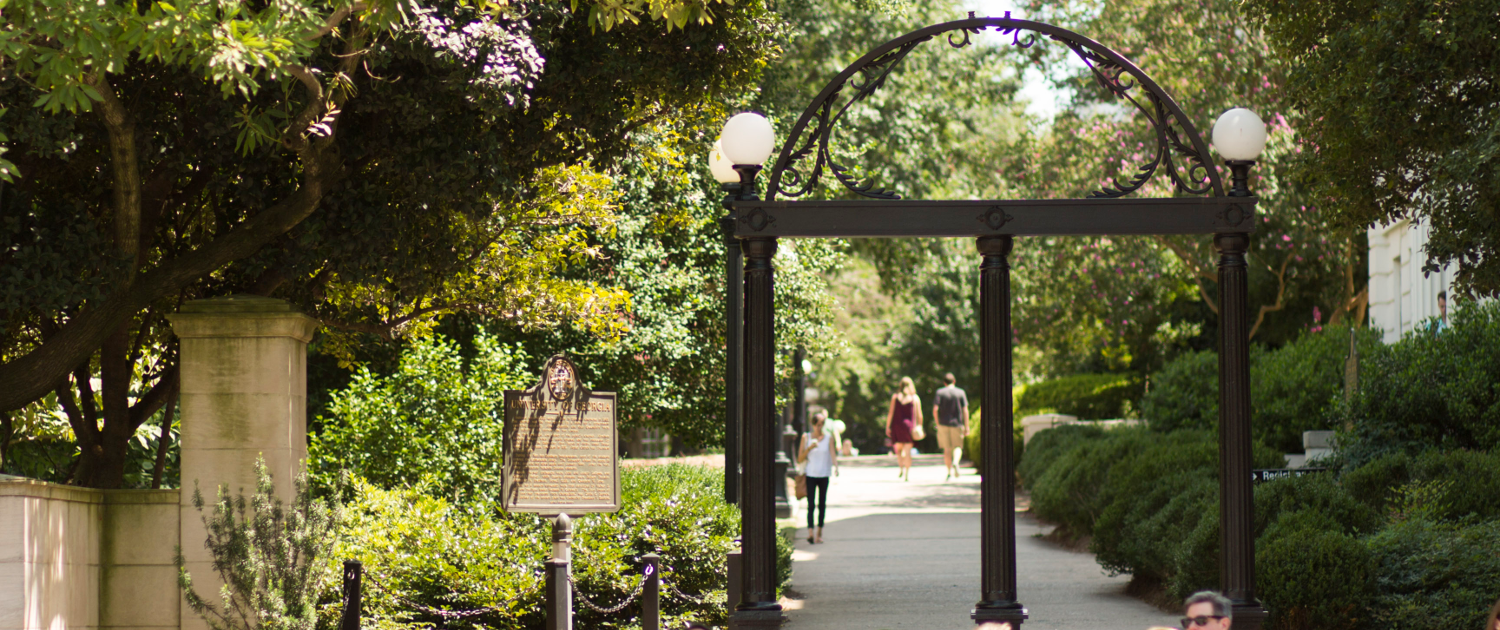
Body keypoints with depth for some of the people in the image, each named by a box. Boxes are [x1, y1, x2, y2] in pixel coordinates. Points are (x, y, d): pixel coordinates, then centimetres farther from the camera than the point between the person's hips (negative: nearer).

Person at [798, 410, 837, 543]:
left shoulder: (828, 437, 4)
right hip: (810, 474, -1)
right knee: (811, 504, -11)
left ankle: (819, 532, 16)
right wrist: (809, 448, -12)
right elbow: (800, 459, 4)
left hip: (824, 474, 1)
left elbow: (833, 453, -5)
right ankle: (810, 532, -18)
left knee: (822, 504, 6)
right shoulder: (806, 437, 4)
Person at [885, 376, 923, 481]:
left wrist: (887, 427, 3)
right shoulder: (915, 398, 3)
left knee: (898, 449, 17)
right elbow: (919, 415, 0)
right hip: (909, 425, 0)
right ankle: (907, 473, -7)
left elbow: (891, 413, -1)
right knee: (907, 450, 0)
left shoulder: (895, 396, 2)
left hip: (896, 425, 0)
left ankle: (902, 467, 0)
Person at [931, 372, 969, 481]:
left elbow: (935, 409, -9)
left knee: (947, 449, 7)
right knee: (958, 447, 8)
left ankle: (950, 472, 6)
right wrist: (967, 427, 1)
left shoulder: (939, 393, 0)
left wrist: (937, 423, 4)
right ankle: (955, 462, -22)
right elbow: (965, 410, -1)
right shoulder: (961, 393, 3)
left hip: (943, 423, 0)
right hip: (957, 423, 0)